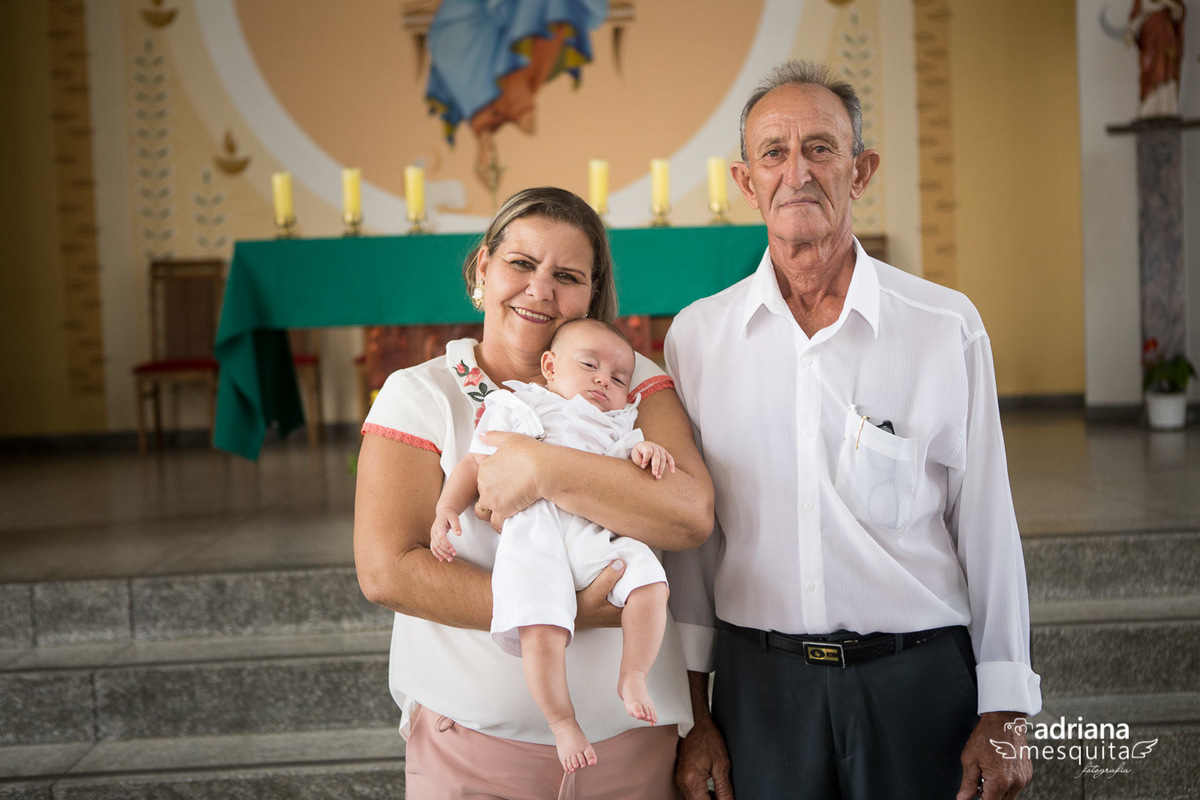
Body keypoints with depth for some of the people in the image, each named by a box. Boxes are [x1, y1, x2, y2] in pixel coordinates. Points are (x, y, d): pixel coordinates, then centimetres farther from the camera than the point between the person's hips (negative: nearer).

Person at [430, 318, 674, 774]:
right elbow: (477, 463, 18)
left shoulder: (618, 428, 33)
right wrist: (446, 509, 3)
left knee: (649, 582, -24)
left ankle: (632, 677, -7)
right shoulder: (519, 408, 24)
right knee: (542, 632, -24)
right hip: (535, 532, -3)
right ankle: (562, 722, -6)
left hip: (598, 535, 3)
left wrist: (647, 453, -2)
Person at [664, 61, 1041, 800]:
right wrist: (692, 714, 5)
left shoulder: (947, 326, -3)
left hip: (918, 678, 0)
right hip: (758, 679, 1)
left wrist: (1004, 714, 0)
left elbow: (987, 525, 0)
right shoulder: (697, 336, 0)